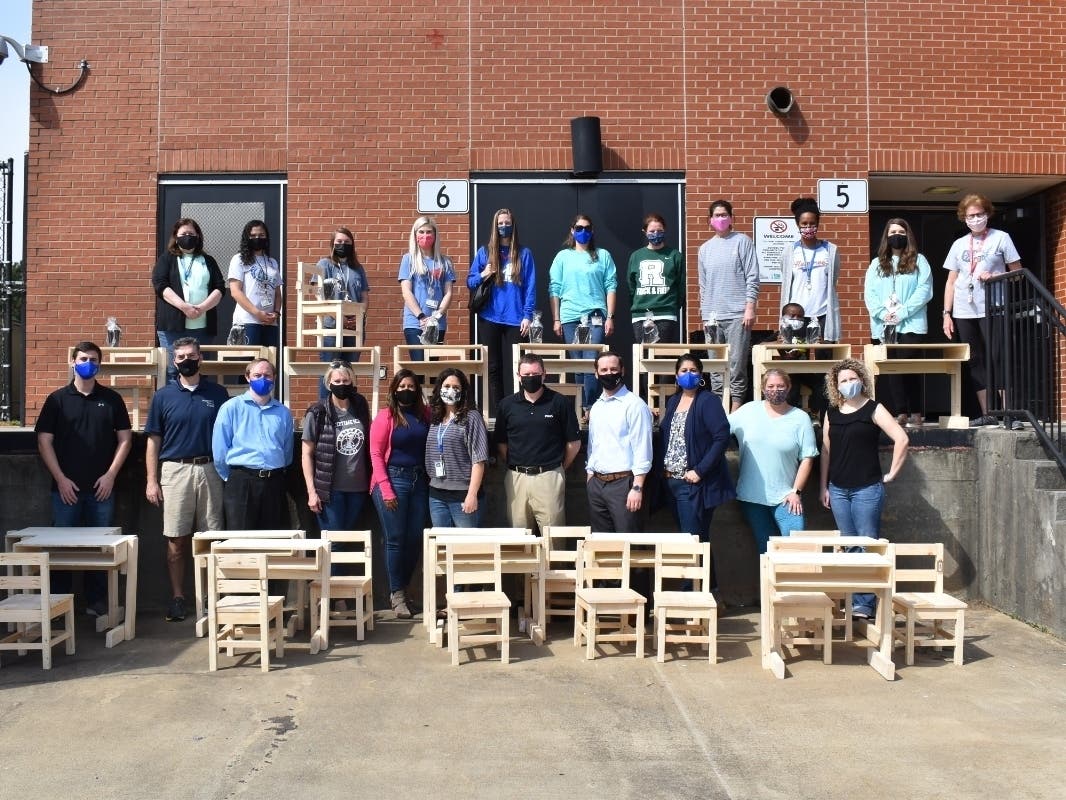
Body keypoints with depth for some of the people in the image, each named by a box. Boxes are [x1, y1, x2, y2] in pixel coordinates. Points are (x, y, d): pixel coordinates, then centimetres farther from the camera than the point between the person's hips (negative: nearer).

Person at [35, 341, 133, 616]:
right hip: (66, 486, -1)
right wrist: (60, 478, -7)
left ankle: (97, 602, 15)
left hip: (101, 487, 1)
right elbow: (44, 441, 1)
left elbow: (125, 439, 5)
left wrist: (110, 475, -4)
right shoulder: (57, 399, 4)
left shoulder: (111, 399, 6)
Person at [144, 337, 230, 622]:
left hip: (209, 470, 0)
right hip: (175, 470, 0)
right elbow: (153, 440, 6)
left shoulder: (218, 393, 7)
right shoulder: (163, 396, 7)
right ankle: (177, 598, 9)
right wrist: (151, 480, -1)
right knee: (176, 539, 2)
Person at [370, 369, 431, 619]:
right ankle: (396, 594, 12)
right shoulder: (386, 415, -4)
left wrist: (432, 480, -3)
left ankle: (403, 586, 24)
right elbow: (376, 453, -7)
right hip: (393, 479, -4)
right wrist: (385, 489, -12)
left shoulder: (425, 414, 8)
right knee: (395, 539, 0)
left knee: (415, 539, 7)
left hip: (420, 481, 4)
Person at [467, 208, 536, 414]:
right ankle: (495, 413, 11)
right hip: (489, 319, 1)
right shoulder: (484, 252, 8)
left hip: (515, 319, -1)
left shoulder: (524, 254, 5)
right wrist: (482, 275, -10)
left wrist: (527, 315, -7)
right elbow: (470, 282, 11)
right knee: (493, 368, 6)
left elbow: (530, 287, 1)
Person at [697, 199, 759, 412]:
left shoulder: (742, 241, 3)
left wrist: (750, 307, -10)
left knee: (737, 365, -6)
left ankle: (735, 411, -2)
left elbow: (752, 277, -3)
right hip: (713, 316, 4)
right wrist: (704, 314, 13)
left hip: (737, 314, -4)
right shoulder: (705, 248, 15)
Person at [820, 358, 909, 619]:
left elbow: (901, 439, -11)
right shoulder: (832, 413, 11)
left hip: (867, 489, -5)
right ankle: (853, 602, 15)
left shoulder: (873, 409, -4)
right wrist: (824, 486, 11)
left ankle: (866, 604, 0)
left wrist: (891, 473, -9)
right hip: (838, 490, 5)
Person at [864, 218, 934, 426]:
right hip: (884, 326, 3)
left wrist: (902, 312, -13)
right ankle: (900, 413, -1)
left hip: (911, 325, -3)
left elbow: (924, 290, -3)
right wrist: (883, 313, -10)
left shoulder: (918, 261, 9)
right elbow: (869, 293, 6)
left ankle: (915, 413, 0)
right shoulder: (877, 264, 16)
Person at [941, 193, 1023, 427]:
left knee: (997, 358, -10)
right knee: (975, 362, 4)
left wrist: (995, 278, -13)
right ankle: (986, 414, 9)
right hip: (963, 312, 4)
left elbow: (1017, 272, 5)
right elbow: (951, 282, 13)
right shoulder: (959, 244, 13)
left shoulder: (1001, 238, 4)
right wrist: (947, 314, 5)